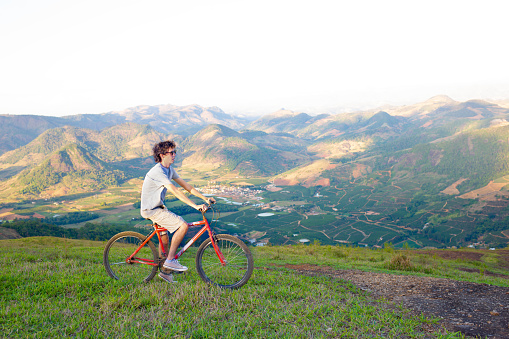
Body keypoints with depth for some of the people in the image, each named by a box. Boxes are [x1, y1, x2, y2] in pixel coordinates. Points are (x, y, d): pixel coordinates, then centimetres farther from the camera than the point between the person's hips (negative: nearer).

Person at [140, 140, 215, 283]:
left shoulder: (169, 169, 6)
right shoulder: (158, 171, -24)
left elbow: (185, 185, 7)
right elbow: (175, 191, -33)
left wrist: (205, 198, 0)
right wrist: (195, 206, -38)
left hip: (158, 207, 10)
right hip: (151, 210, -10)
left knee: (165, 239, 17)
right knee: (183, 225, -19)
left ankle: (164, 271, 32)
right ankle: (170, 260, -9)